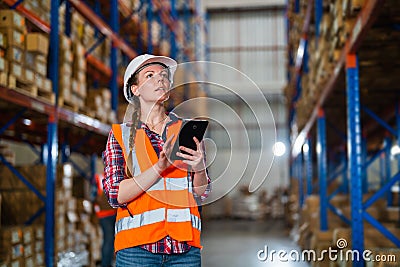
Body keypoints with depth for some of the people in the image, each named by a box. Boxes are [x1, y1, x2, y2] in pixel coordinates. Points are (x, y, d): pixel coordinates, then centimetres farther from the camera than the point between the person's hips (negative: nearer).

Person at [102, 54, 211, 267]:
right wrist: (161, 166, -17)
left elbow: (201, 194, 9)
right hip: (137, 245, -1)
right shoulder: (120, 134, 5)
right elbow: (115, 195, -6)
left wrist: (200, 168, -12)